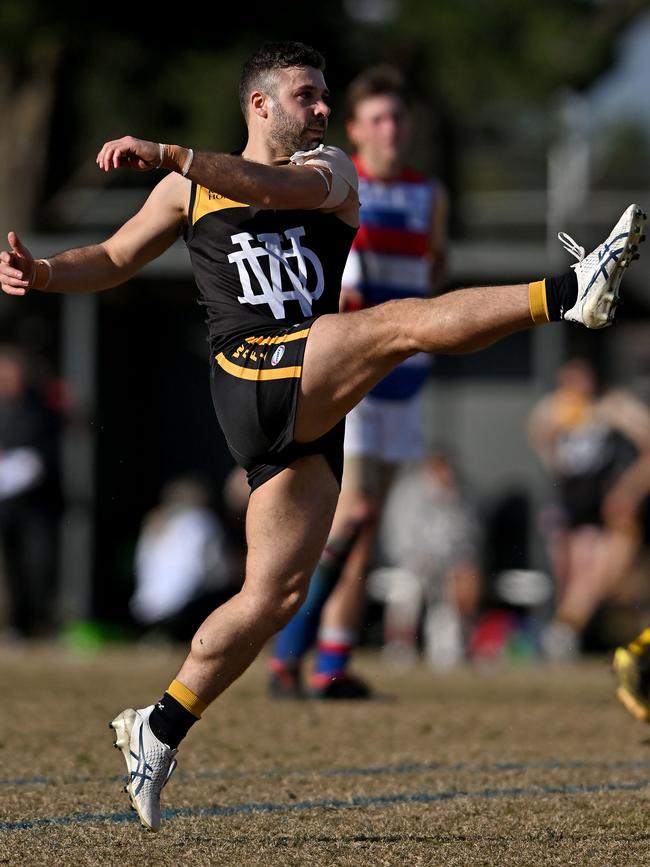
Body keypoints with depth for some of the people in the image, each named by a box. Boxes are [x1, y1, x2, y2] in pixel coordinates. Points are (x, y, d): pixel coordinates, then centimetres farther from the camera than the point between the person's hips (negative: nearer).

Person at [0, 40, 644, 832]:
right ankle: (572, 293, -32)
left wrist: (175, 158, -22)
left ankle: (158, 732, 10)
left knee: (275, 594, 1)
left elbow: (280, 188, -10)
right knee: (405, 321, -25)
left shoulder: (329, 172, 14)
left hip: (312, 407, 3)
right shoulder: (189, 190, 15)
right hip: (253, 378, -3)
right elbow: (114, 260, 24)